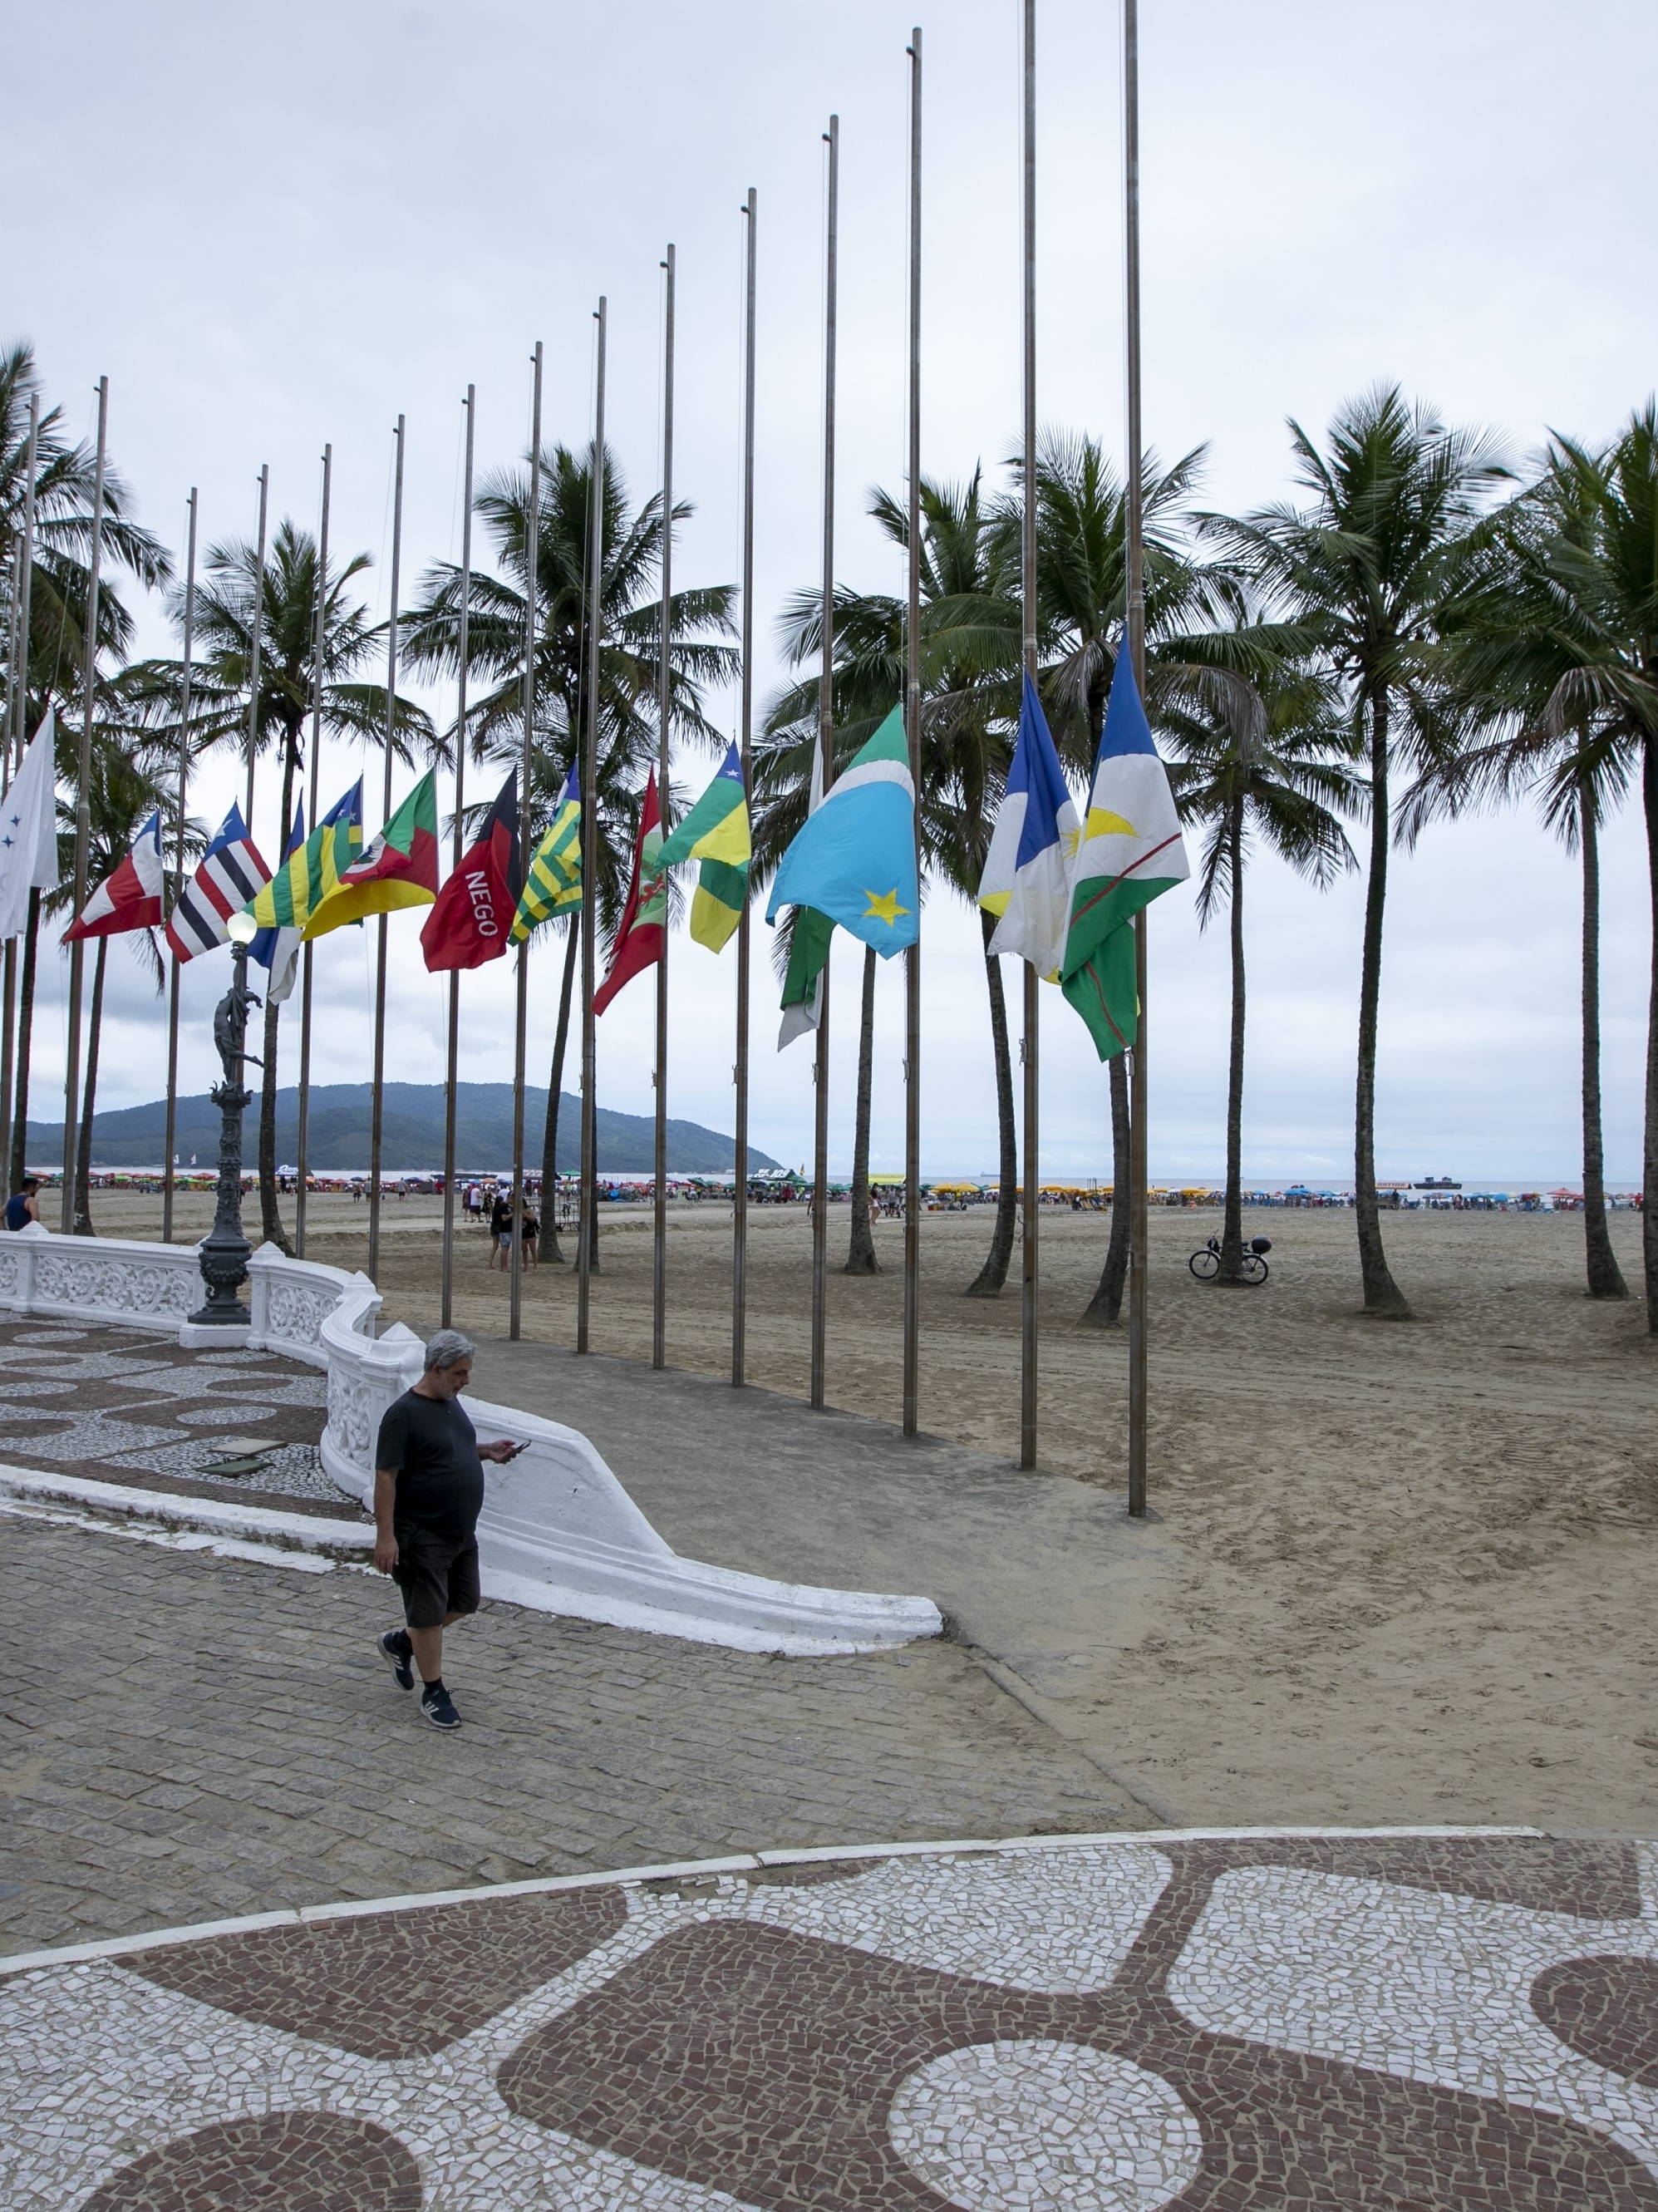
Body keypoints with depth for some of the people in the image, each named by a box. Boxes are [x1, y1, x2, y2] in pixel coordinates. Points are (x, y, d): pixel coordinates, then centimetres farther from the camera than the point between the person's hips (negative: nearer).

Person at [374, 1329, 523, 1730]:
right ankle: (433, 1693, 18)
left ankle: (401, 1642, 36)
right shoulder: (404, 1414, -19)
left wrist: (486, 1452, 5)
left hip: (462, 1532, 9)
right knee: (429, 1613, 2)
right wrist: (385, 1536, -23)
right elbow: (385, 1478, -20)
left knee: (462, 1604, 16)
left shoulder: (450, 1401, 7)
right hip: (423, 1536, -9)